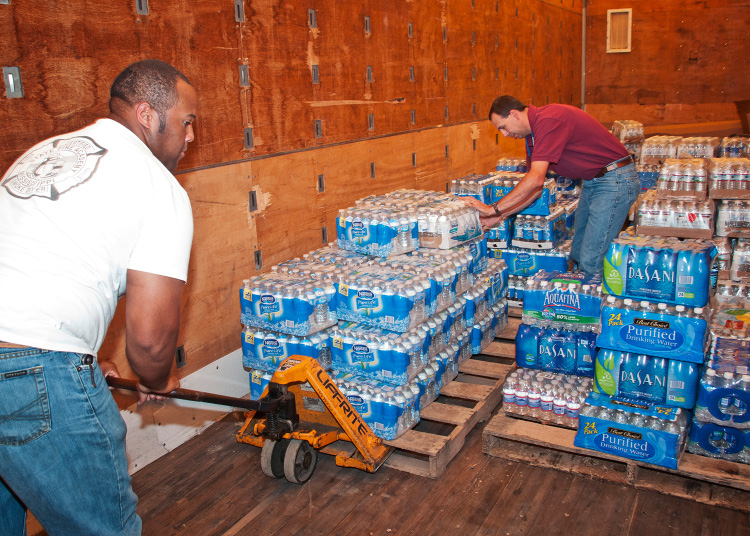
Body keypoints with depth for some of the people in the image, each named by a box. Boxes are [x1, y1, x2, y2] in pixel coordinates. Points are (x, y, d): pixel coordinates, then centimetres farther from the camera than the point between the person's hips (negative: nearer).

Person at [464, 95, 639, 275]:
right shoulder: (531, 134, 9)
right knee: (577, 255, 14)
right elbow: (535, 187, 12)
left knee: (590, 262, -11)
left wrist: (494, 209, -23)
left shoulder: (548, 120, -22)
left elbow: (536, 179, -28)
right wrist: (499, 216, 6)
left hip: (615, 179, -10)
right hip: (591, 182, 10)